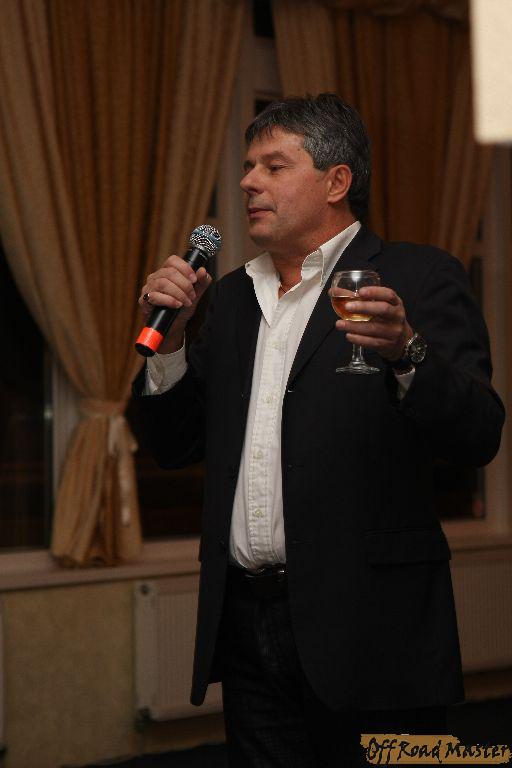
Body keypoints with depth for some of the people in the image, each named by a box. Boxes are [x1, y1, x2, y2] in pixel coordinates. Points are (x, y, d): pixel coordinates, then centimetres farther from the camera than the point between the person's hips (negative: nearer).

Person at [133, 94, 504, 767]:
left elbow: (478, 437, -11)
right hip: (246, 628, 6)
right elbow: (175, 448, 16)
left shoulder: (416, 278, -2)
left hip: (366, 630, -5)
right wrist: (169, 338, 2)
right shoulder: (230, 296, 16)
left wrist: (407, 354, -28)